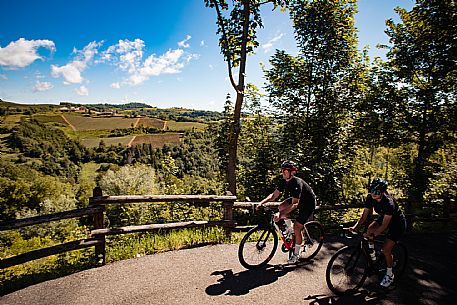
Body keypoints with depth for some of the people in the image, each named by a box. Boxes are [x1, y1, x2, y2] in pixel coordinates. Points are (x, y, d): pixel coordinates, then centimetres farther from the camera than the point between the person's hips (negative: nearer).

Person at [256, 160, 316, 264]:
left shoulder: (297, 183, -35)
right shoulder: (283, 180, -12)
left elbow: (294, 204, -41)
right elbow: (274, 195, -11)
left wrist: (280, 214, -52)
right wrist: (262, 202, -27)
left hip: (308, 203, -7)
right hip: (298, 200, 8)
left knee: (296, 228, -11)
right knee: (281, 207, -15)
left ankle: (296, 254, 9)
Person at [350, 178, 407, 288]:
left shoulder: (389, 203, -37)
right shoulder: (370, 198, -19)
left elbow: (384, 225, -35)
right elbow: (365, 215, -12)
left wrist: (373, 234, -45)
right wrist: (355, 226, -25)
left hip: (397, 223, -6)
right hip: (383, 217, 6)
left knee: (386, 249, -10)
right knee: (370, 228, -20)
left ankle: (389, 275, 13)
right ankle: (372, 255, 3)